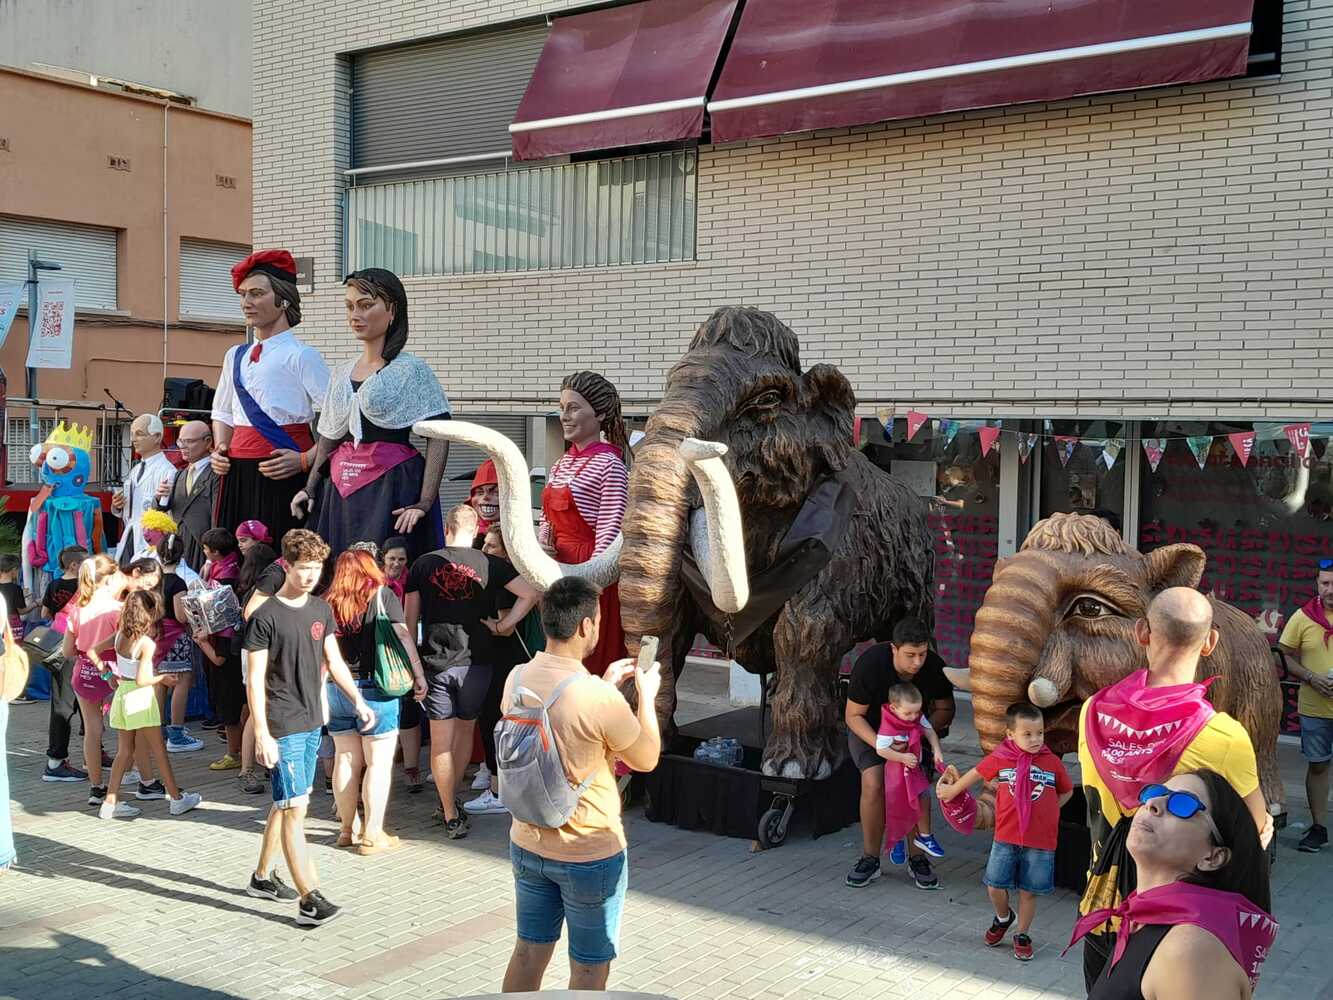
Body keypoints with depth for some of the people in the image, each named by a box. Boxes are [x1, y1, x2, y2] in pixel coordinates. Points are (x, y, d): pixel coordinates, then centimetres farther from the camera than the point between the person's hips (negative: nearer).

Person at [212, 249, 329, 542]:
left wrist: (306, 460, -15)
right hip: (237, 476, 6)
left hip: (283, 474, -6)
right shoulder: (236, 356, 17)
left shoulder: (301, 355, -4)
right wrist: (220, 449, 11)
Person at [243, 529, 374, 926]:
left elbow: (334, 661, 16)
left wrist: (358, 701, 6)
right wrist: (262, 734, -16)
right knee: (295, 808, -9)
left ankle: (262, 877, 31)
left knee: (286, 803, 16)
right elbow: (255, 680, -12)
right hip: (282, 728, -7)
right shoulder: (265, 618, -11)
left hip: (311, 723, 7)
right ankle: (309, 900, -9)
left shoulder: (321, 610, 9)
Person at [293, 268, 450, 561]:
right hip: (340, 490, 6)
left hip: (391, 486, -6)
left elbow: (439, 436, -11)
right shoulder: (342, 375, 15)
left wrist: (425, 502, -19)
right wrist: (310, 489, 8)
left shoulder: (411, 370, -3)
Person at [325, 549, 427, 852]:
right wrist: (419, 675, -4)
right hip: (374, 688, -4)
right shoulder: (382, 595, -4)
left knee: (346, 760, 14)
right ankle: (372, 835, 5)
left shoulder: (329, 603, 4)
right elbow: (402, 636, -10)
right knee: (378, 763, 3)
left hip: (336, 689, 4)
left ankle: (347, 829, 24)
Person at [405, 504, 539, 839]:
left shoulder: (423, 564, 1)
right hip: (476, 661, 1)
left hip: (435, 661, 0)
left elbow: (410, 619, 4)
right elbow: (530, 592, -10)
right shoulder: (490, 565, -1)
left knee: (441, 741, 5)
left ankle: (451, 817, 8)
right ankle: (449, 801, 28)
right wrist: (503, 625, -2)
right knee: (465, 729, 20)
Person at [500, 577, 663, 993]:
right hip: (591, 856, -6)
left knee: (528, 953, 21)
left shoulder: (517, 680, -7)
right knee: (588, 971, 12)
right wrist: (646, 696, 3)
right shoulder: (599, 699, -27)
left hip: (527, 846, 6)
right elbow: (647, 759, -9)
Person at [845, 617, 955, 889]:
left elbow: (944, 709, -5)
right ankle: (870, 859, -7)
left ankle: (917, 857, -2)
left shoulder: (934, 666, -23)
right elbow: (853, 715, -20)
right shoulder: (869, 664, -31)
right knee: (873, 783, -20)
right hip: (870, 728, -2)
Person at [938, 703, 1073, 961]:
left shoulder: (1052, 762, -5)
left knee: (1028, 891, 9)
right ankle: (1003, 918, 33)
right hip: (1006, 836, 0)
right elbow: (976, 774, 13)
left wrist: (1045, 811, 2)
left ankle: (1022, 935, 29)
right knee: (995, 886, 2)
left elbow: (1067, 791, 12)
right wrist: (953, 790, 25)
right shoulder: (1000, 758, -5)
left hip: (1040, 840, 0)